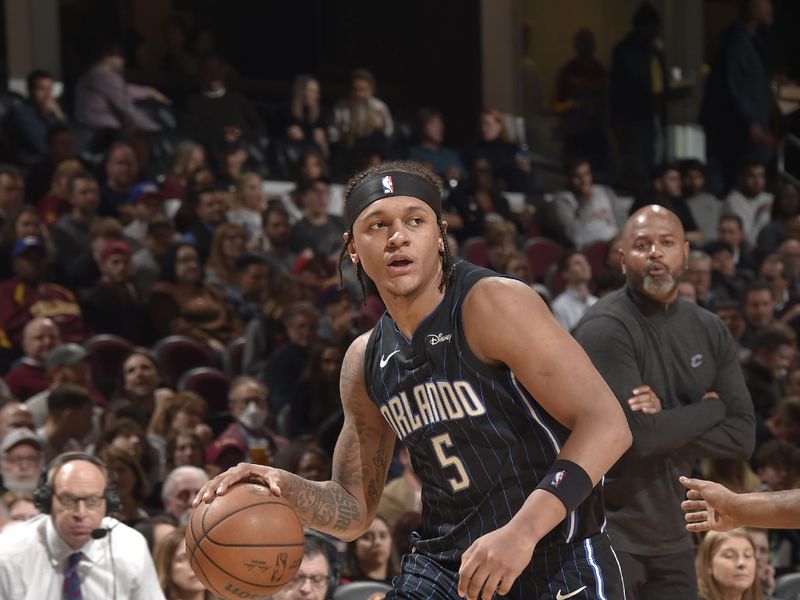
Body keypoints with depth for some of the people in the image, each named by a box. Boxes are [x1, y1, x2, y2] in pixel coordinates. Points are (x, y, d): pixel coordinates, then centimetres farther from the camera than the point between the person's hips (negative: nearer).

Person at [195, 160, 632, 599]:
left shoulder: (492, 304, -14)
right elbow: (354, 509, 15)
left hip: (556, 564, -6)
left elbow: (606, 424, -21)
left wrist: (522, 531, -33)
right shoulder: (365, 362, 7)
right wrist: (285, 489, -7)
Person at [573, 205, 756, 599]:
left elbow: (743, 437, 2)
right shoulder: (606, 328, -13)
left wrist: (668, 424, -14)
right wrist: (711, 409, -7)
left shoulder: (709, 330, 8)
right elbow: (635, 434, -23)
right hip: (606, 532, -7)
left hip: (668, 533, 7)